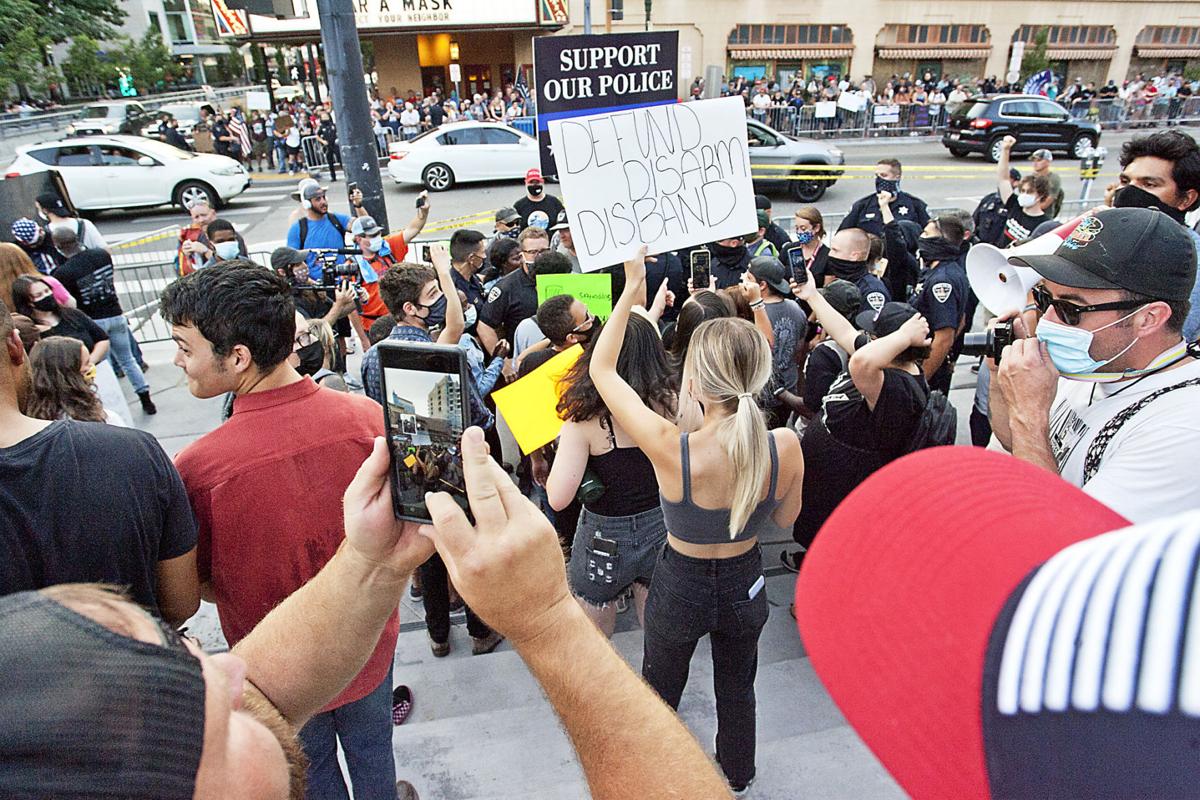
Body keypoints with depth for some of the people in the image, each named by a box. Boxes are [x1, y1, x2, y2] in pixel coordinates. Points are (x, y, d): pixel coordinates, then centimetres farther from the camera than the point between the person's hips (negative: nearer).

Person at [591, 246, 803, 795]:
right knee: (737, 688, 31)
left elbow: (601, 369, -23)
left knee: (660, 686, 28)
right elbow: (784, 519, -5)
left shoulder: (671, 450, -36)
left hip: (680, 585, -2)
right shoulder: (786, 447, -26)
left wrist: (632, 288, -18)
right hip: (746, 583, 3)